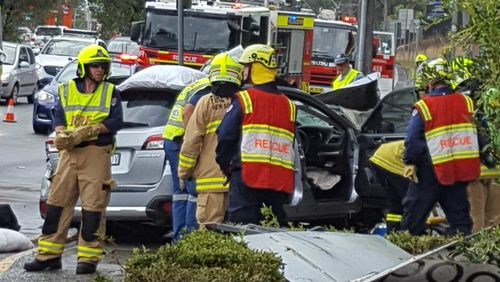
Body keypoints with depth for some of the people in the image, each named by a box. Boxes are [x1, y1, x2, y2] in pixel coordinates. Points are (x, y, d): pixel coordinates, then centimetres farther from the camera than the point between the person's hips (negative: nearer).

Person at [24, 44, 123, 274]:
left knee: (93, 207, -3)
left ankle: (88, 258, 3)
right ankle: (49, 255, 9)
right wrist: (61, 133, -15)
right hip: (70, 153, 3)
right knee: (57, 202, 3)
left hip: (97, 154, -3)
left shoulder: (110, 92, 5)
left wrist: (88, 131, -16)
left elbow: (116, 121, -5)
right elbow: (59, 117, 7)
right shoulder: (67, 90, 12)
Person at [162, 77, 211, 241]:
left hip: (171, 141, 10)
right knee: (196, 191, -7)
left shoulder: (195, 86, 21)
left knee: (181, 192, 11)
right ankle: (190, 233, -10)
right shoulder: (208, 89, -10)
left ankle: (178, 236, 11)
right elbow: (188, 112, -22)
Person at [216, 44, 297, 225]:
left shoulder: (243, 100, -3)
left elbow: (225, 136, -5)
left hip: (247, 178, -5)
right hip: (280, 182, 5)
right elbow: (291, 146, 15)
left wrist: (225, 166, 10)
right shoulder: (288, 105, 13)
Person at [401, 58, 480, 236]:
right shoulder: (467, 103, -1)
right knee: (458, 212, 10)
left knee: (414, 208, 8)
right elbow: (478, 136, 7)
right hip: (462, 169, 4)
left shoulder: (423, 108, -13)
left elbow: (413, 139, -12)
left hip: (433, 172, -4)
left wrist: (409, 162, 0)